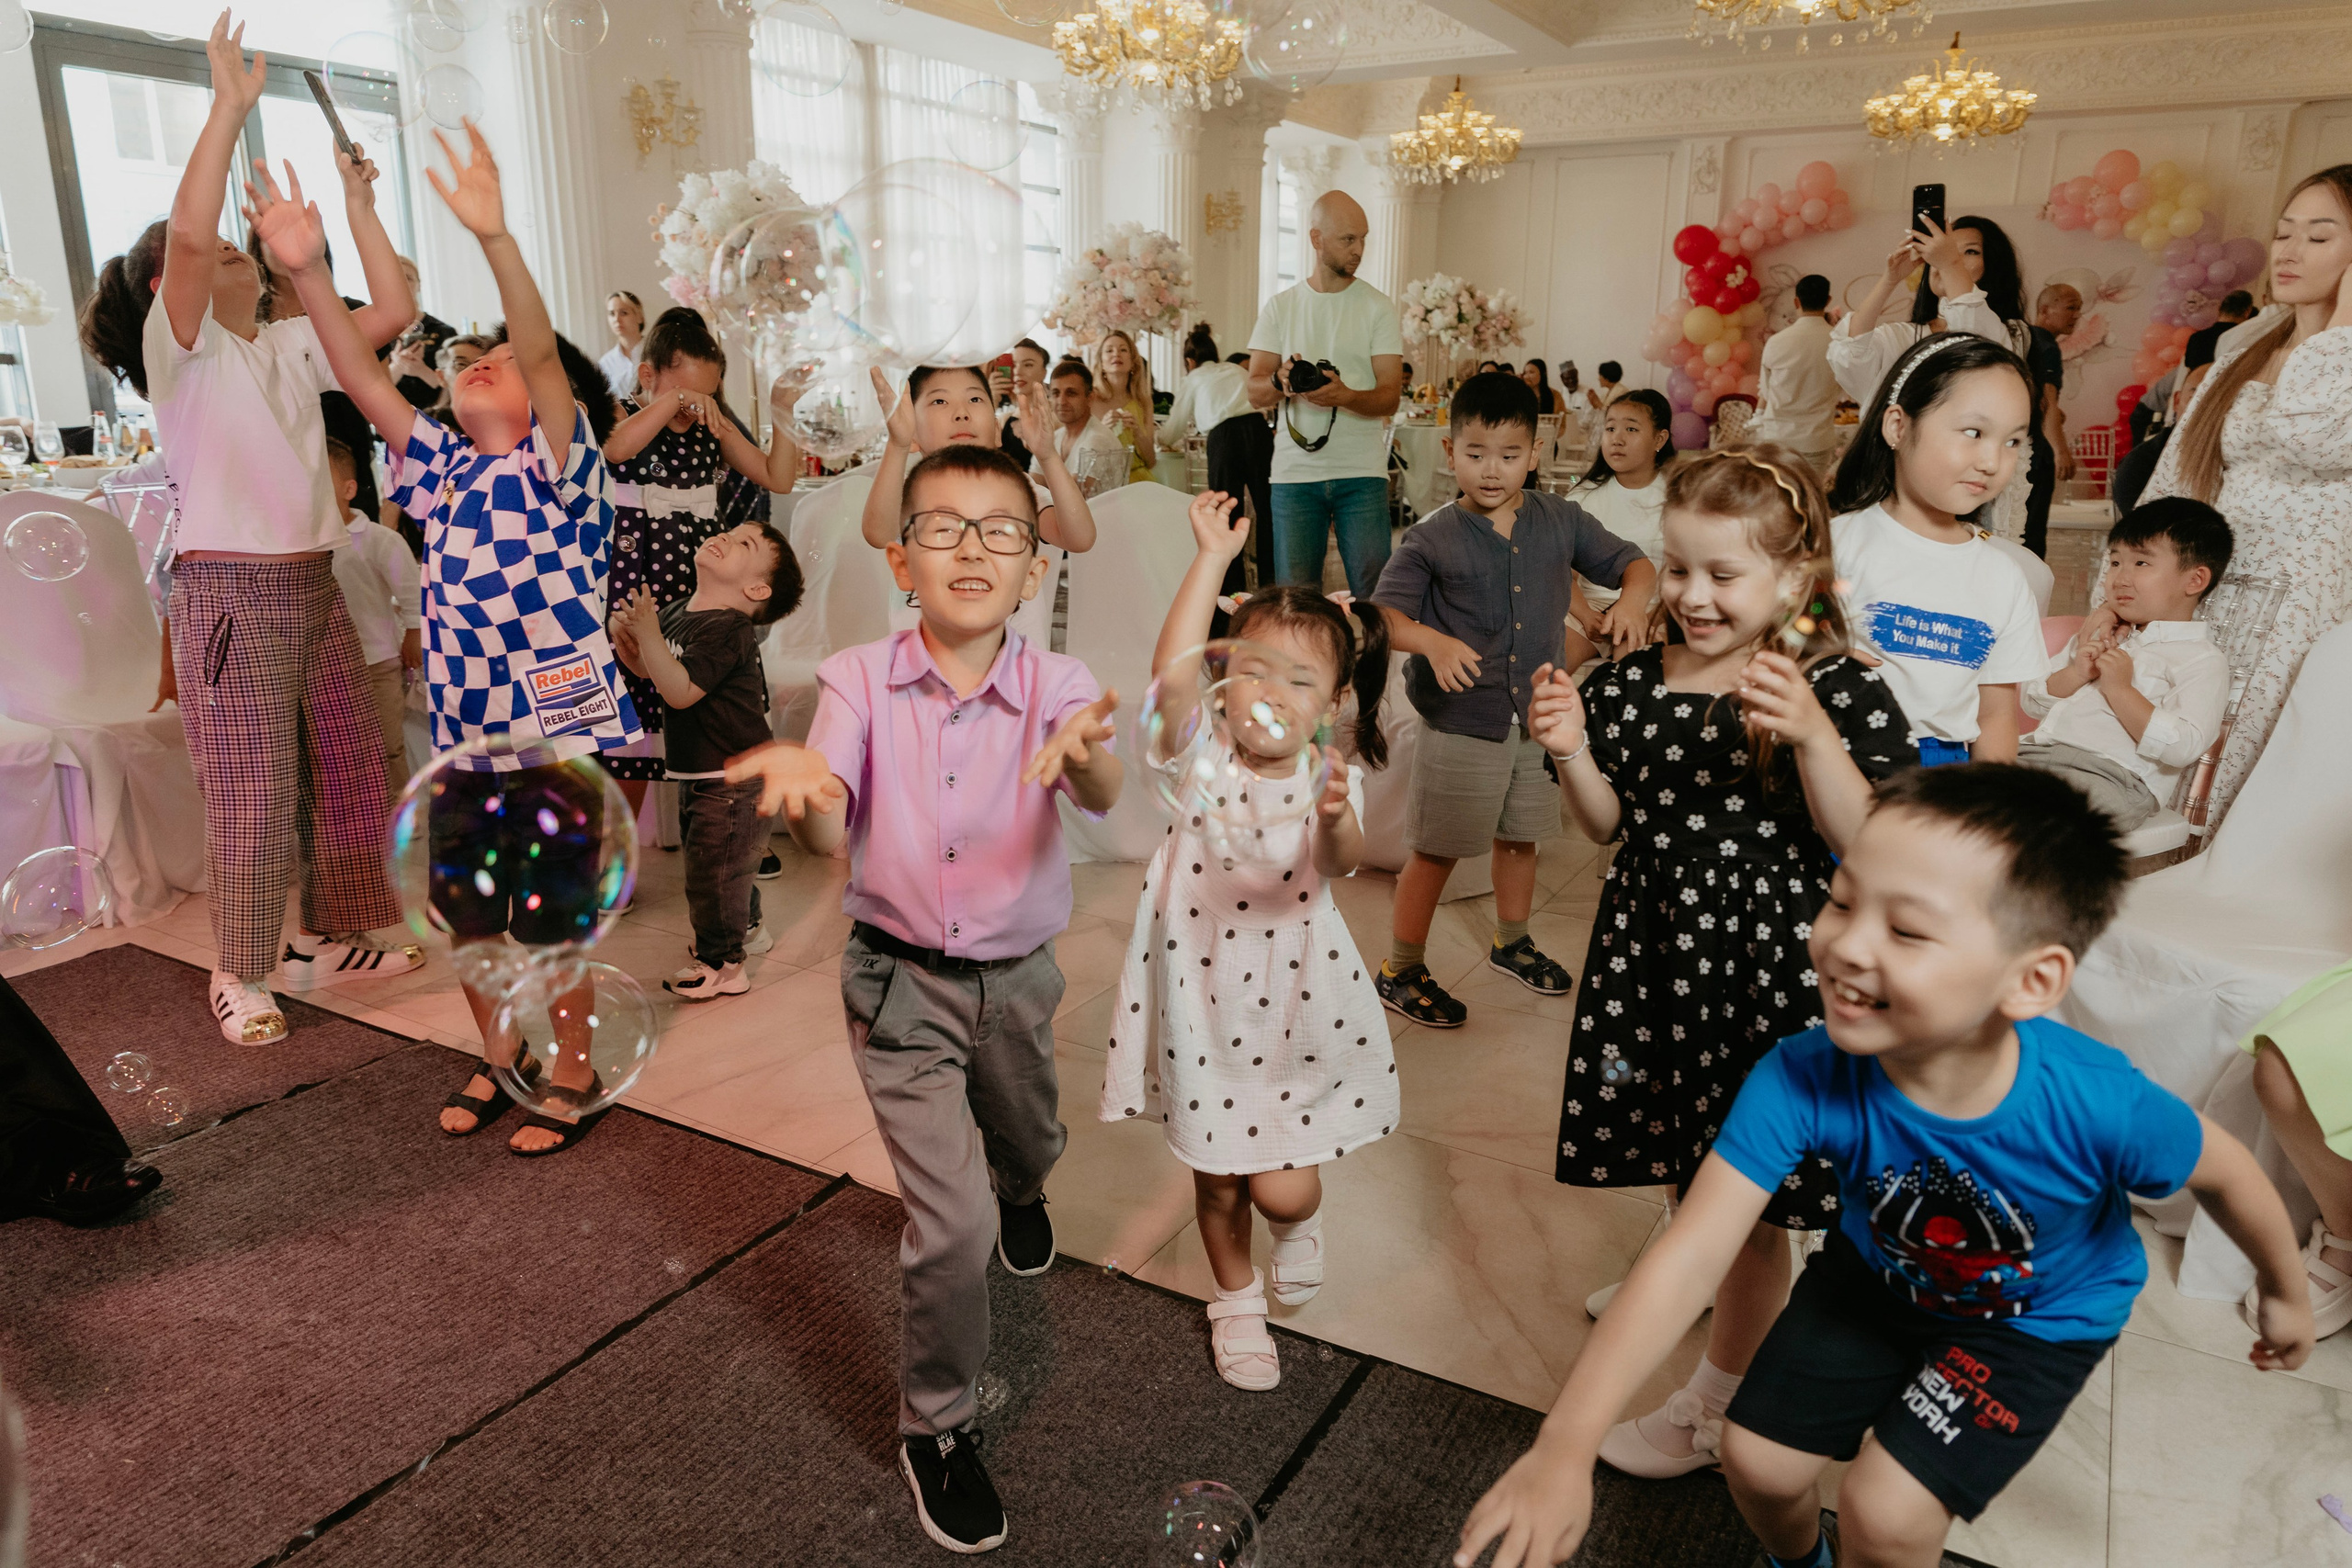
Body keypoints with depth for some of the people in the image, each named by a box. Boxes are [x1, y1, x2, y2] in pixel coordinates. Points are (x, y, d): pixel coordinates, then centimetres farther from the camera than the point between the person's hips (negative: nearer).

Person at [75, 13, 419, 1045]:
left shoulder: (291, 345, 16)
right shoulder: (177, 342, -4)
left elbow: (390, 312, 9)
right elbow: (187, 230, -21)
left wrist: (357, 204, 9)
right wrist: (230, 105, -16)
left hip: (312, 588, 7)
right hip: (229, 591, -7)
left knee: (346, 767, 11)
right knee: (252, 794, -4)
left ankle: (327, 940, 26)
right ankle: (238, 975, 10)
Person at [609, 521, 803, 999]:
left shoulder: (727, 630, -22)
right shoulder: (677, 611, 5)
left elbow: (680, 690, -30)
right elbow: (646, 669, 18)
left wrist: (649, 634, -31)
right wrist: (625, 640, -2)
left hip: (731, 779, -9)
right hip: (696, 773, 9)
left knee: (713, 869, -1)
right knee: (717, 861, 24)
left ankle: (721, 964, 14)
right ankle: (744, 928, 44)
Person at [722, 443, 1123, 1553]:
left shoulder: (1055, 687, -15)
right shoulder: (860, 680, -15)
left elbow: (1100, 796, -33)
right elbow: (830, 839, -25)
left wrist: (1084, 754, -57)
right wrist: (802, 788, -49)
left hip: (1017, 974, 2)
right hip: (902, 980, -2)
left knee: (1029, 1146, 27)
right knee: (953, 1223, -7)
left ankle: (1020, 1190, 67)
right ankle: (937, 1428, 19)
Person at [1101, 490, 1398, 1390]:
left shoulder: (1330, 776, -9)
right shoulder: (1204, 759, -10)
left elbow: (1343, 863, -29)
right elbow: (1172, 673, -28)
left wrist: (1336, 818, -52)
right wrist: (1214, 557, -28)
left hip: (1294, 1004, -1)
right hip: (1203, 998, 1)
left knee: (1281, 1188, 0)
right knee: (1216, 1181, 15)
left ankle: (1301, 1224, 39)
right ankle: (1236, 1300, 44)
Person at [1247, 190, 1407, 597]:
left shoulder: (1379, 308, 6)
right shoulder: (1278, 308, 9)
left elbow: (1390, 396, -2)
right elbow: (1256, 393, 4)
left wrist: (1345, 395, -23)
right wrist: (1281, 381, -20)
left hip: (1362, 472, -1)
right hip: (1295, 472, 1)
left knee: (1373, 591, -6)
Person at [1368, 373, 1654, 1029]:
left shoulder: (1561, 521, 1)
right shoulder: (1432, 539, -10)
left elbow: (1632, 562, 9)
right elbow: (1384, 615, -15)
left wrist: (1632, 600, -13)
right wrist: (1433, 641, -33)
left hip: (1537, 717, 5)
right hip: (1460, 724, -4)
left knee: (1520, 837, 21)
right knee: (1437, 850, 4)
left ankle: (1511, 943, 44)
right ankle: (1399, 971, 20)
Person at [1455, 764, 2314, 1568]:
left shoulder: (2098, 1105, -39)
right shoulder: (1802, 1081, -36)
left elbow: (2223, 1171, -14)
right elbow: (1690, 1256, -40)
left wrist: (2284, 1291, 9)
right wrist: (1563, 1450, -47)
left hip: (2034, 1316, -2)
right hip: (1877, 1275, 2)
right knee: (1756, 1458, 5)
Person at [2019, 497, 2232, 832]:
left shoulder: (2203, 662, 5)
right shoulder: (2098, 636, 27)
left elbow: (2181, 747, -11)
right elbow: (2033, 702, 19)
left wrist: (2120, 690, -11)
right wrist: (2075, 673, 1)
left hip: (2109, 774, -6)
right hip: (2033, 752, 7)